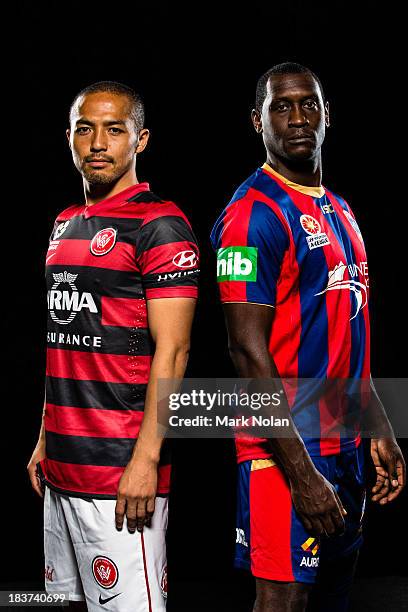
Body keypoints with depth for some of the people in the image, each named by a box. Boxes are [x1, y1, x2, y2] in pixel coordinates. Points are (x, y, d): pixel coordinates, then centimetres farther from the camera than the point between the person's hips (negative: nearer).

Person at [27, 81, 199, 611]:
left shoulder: (160, 225, -10)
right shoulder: (66, 225, 15)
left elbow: (171, 350, -15)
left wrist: (146, 458, -20)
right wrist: (45, 440, 18)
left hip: (123, 470, -8)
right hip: (63, 466, 8)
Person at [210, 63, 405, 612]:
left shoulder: (340, 212, 15)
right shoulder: (255, 214, -14)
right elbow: (250, 353, -19)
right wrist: (301, 472, -22)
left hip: (344, 443, 9)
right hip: (287, 446, -9)